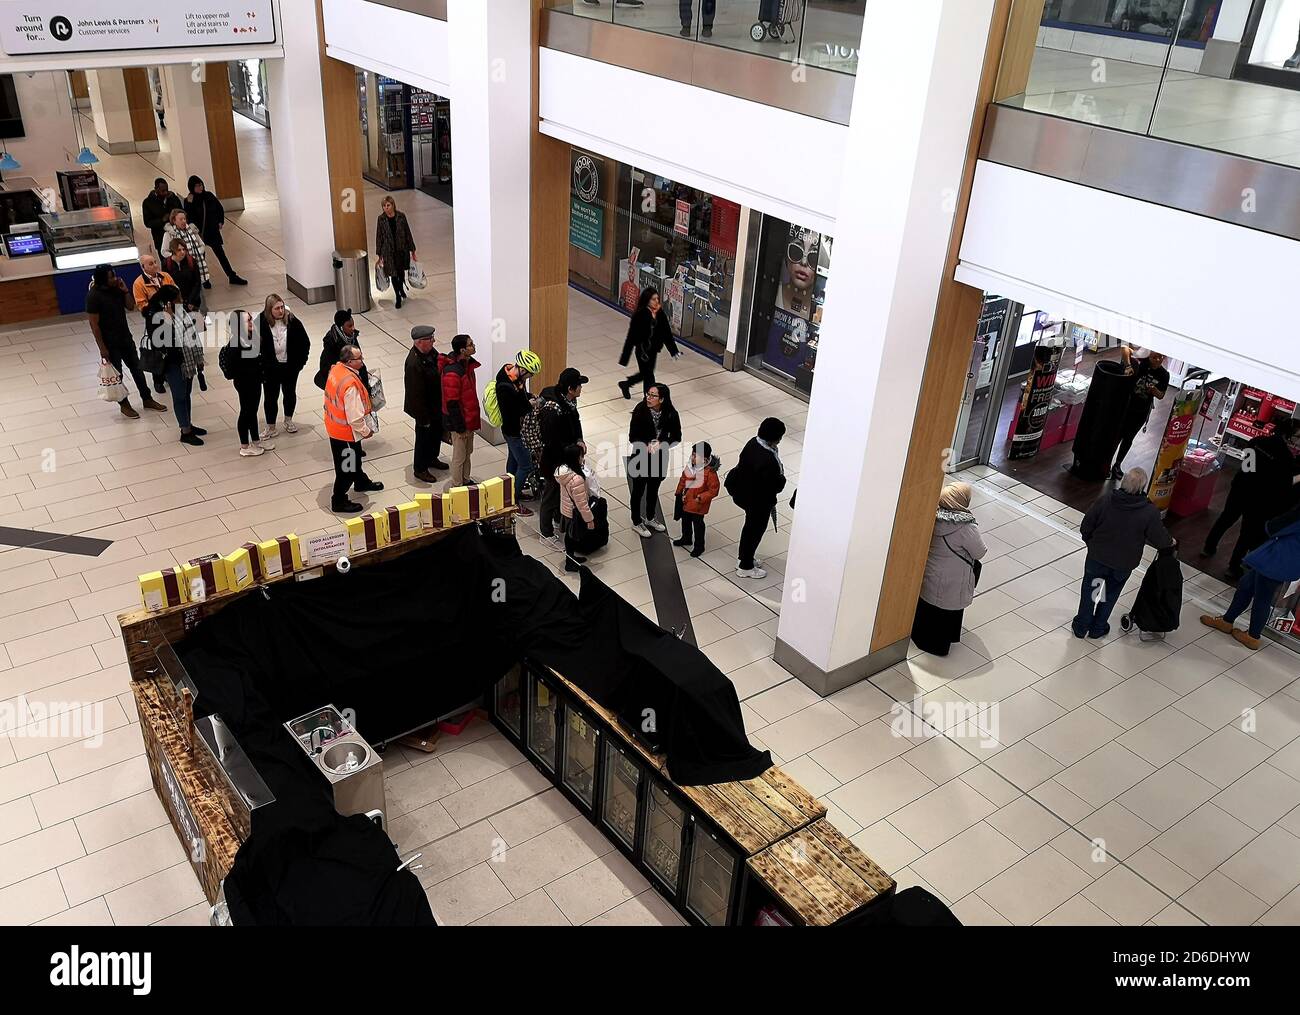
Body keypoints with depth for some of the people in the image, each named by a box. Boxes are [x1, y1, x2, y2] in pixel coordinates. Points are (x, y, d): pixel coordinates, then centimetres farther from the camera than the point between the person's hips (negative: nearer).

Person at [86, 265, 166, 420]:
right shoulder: (93, 296, -21)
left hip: (126, 337, 6)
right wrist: (102, 348, -17)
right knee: (117, 374, 9)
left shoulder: (116, 288, -3)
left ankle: (147, 399, 27)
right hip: (110, 342, -6)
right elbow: (94, 324, -18)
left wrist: (125, 292, -10)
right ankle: (124, 404, 25)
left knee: (137, 369, 14)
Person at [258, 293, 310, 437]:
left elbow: (305, 342, -2)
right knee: (271, 396, 6)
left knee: (290, 393, 19)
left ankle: (288, 420, 40)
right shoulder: (261, 322, -15)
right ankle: (270, 427, 19)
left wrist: (300, 361, -4)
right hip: (271, 368, -2)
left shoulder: (292, 320, -12)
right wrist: (261, 366, -8)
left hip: (290, 366, 2)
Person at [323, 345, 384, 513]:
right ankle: (339, 502, 26)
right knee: (346, 467, 10)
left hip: (333, 426, 9)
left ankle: (361, 483, 54)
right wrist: (366, 431, -11)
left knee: (354, 458, 31)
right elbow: (355, 418, -30)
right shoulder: (351, 385, -35)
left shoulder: (336, 369, -7)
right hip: (346, 432, -9)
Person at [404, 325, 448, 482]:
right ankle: (420, 470, 30)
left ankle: (432, 458, 49)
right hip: (425, 409, -8)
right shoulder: (414, 364, -33)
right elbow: (416, 394, -27)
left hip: (436, 404, 8)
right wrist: (424, 418, -21)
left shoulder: (429, 351, -6)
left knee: (437, 432, 26)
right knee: (424, 438, 11)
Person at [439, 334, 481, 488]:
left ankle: (466, 481, 40)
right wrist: (460, 427, -19)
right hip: (458, 420, -9)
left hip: (469, 417, 9)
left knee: (468, 452, 23)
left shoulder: (468, 363, -1)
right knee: (459, 456, 8)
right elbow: (452, 403, -25)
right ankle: (457, 487, 24)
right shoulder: (452, 373, -30)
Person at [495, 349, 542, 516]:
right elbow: (509, 415, -30)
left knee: (513, 459, 24)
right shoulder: (505, 387, -34)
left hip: (516, 429, 9)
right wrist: (529, 405, -21)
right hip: (513, 431, -9)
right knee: (525, 465, 1)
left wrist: (530, 398, -5)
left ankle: (513, 492, 43)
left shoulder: (517, 375, -7)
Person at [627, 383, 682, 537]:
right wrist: (647, 446, -29)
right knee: (638, 490, 14)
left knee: (654, 489, 23)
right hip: (641, 459, -3)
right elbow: (632, 437, -16)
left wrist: (660, 444, -23)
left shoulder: (671, 415, -16)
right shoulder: (640, 411, -22)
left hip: (660, 459, 3)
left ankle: (650, 518, 46)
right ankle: (636, 523, 33)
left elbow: (676, 437, -7)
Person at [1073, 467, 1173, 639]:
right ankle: (1098, 628, 38)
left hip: (1097, 557, 0)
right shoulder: (1150, 512, -22)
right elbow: (1161, 540, -10)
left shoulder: (1104, 501, -22)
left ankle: (1081, 626, 33)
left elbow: (1085, 528, -12)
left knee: (1088, 590, 22)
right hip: (1124, 564, 0)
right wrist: (1170, 542, 14)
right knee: (1110, 594, 24)